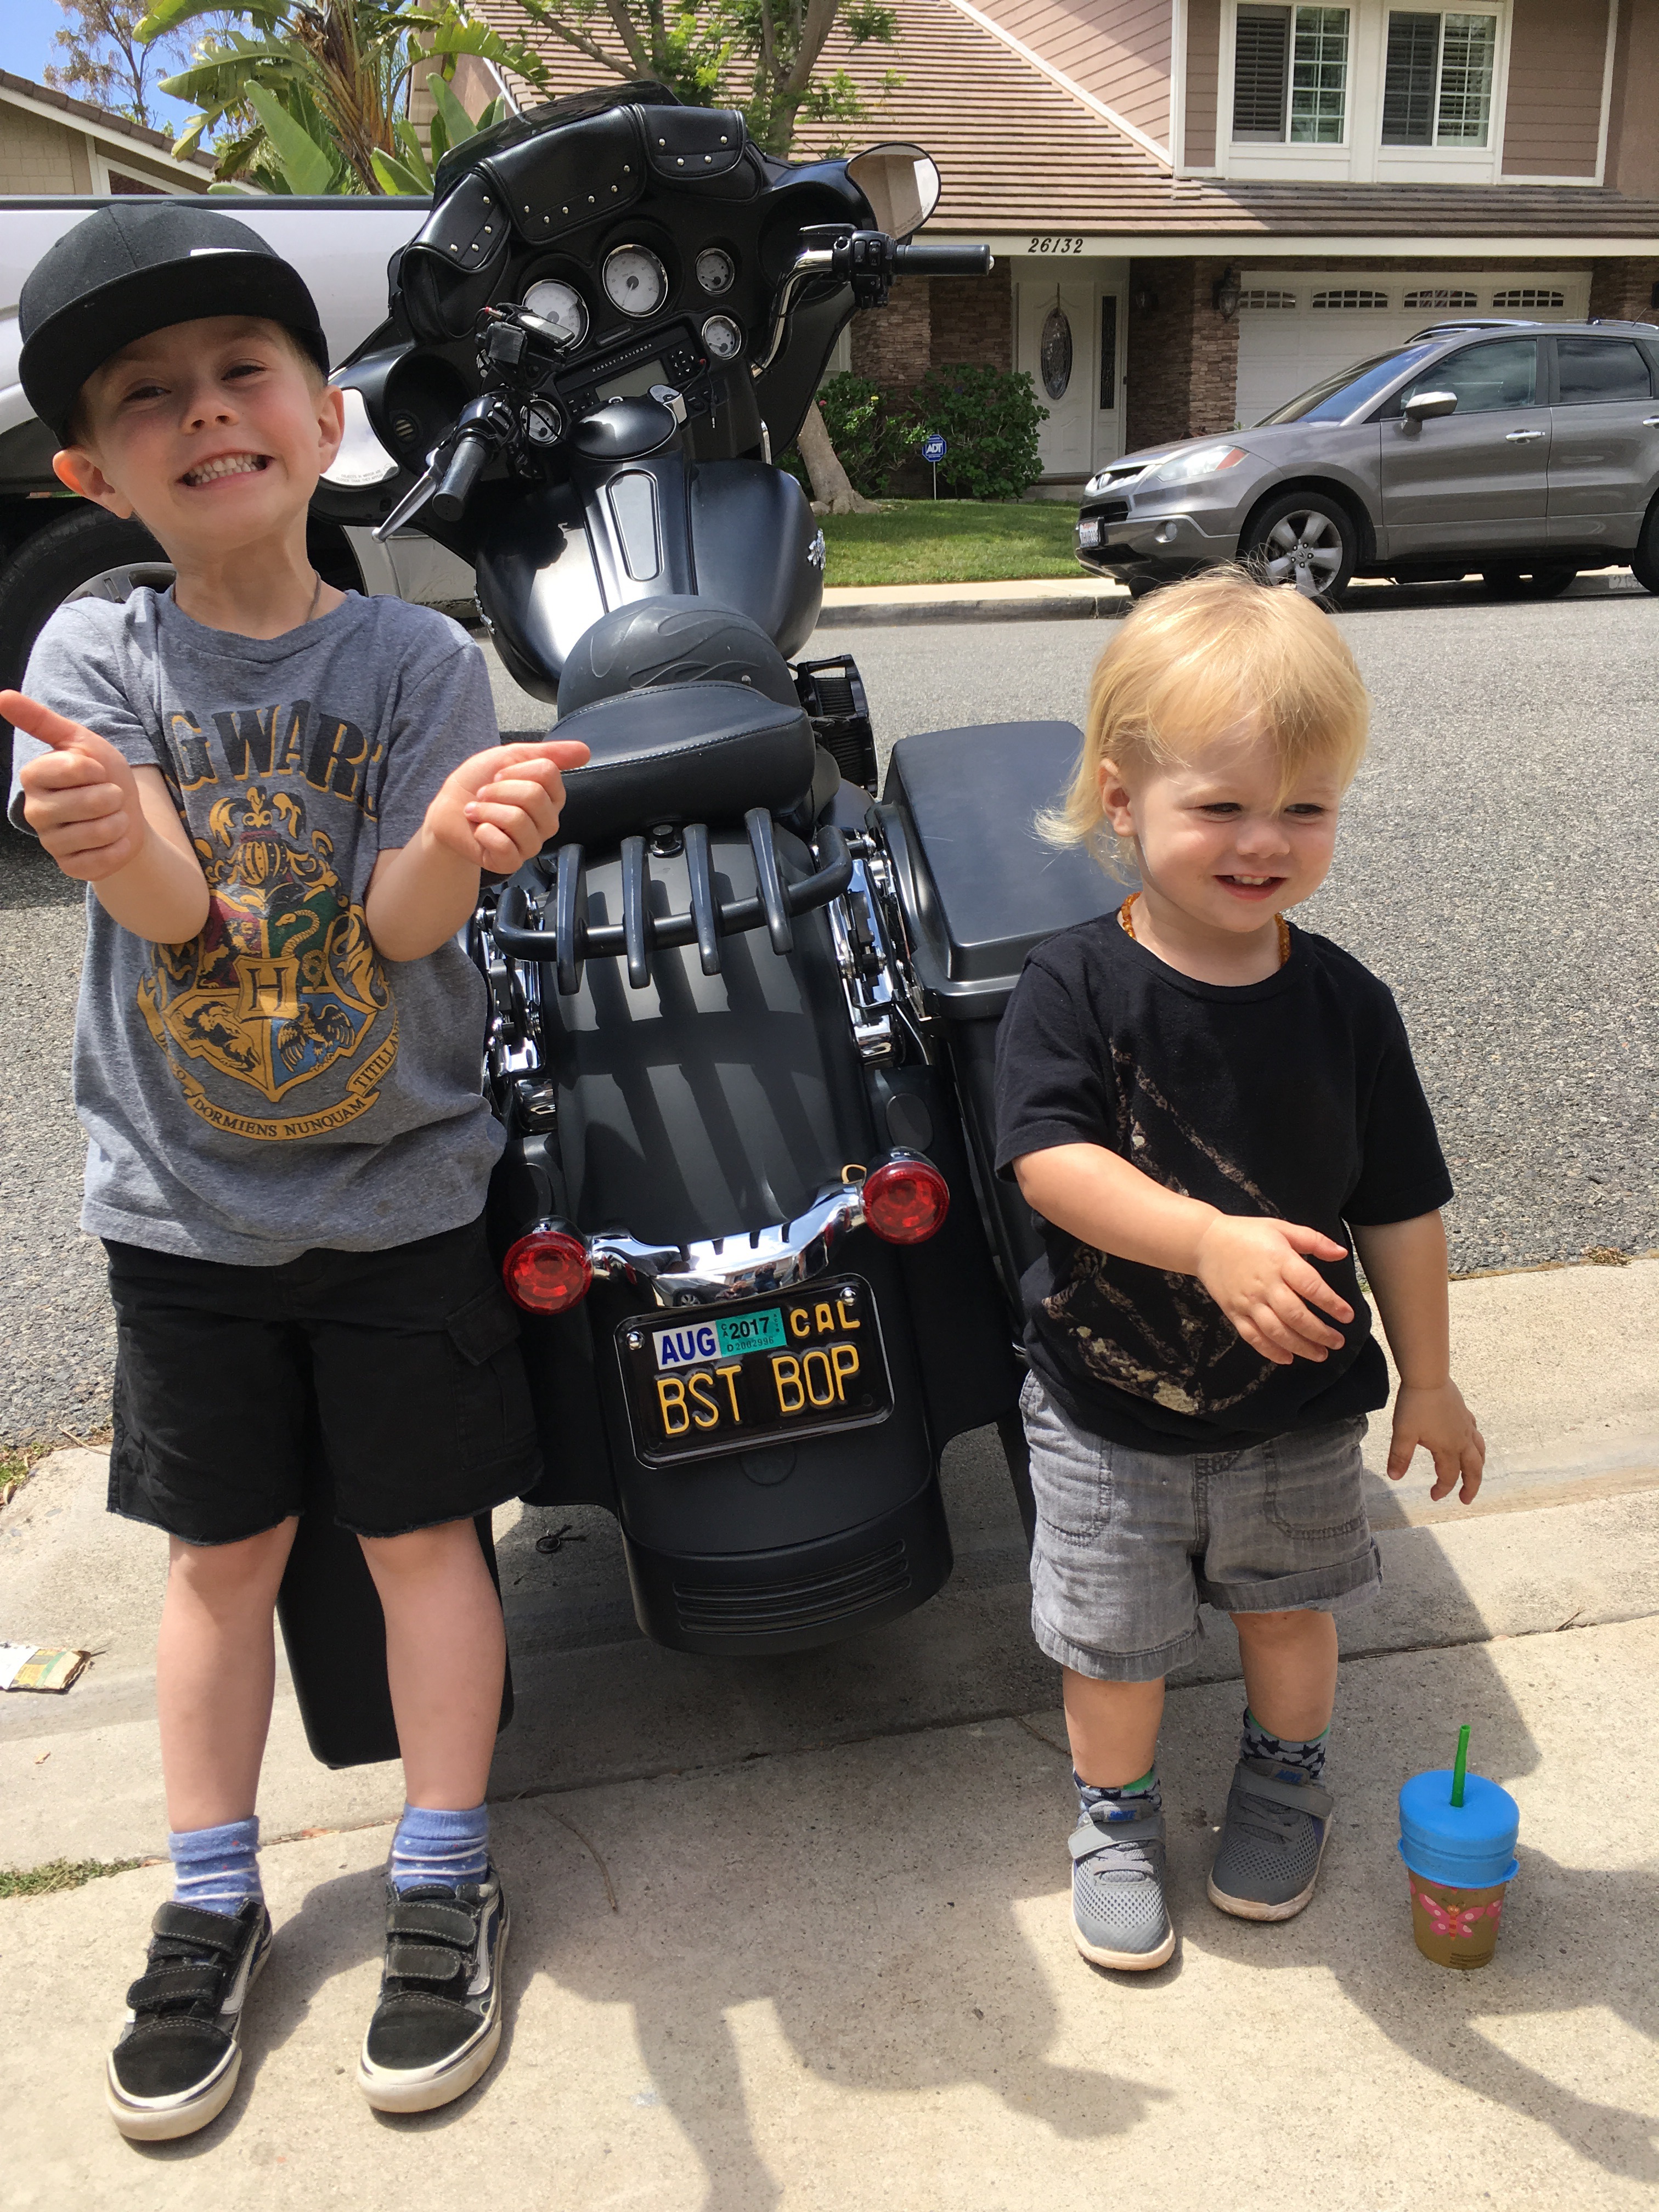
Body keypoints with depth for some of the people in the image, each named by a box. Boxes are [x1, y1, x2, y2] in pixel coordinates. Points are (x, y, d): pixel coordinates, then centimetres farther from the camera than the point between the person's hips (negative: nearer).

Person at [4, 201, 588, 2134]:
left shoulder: (417, 659, -8)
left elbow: (394, 928, -16)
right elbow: (179, 908, -21)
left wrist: (462, 836, -39)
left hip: (398, 1193, -1)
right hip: (180, 1207, 2)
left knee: (422, 1537, 9)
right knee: (221, 1553, 13)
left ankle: (444, 1885, 28)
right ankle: (211, 1906, 32)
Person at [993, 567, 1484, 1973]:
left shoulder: (1345, 1003, -10)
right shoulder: (1075, 987, -17)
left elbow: (1401, 1207, -2)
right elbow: (1049, 1158, -29)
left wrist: (1428, 1382, 4)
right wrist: (1211, 1238, -43)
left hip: (1296, 1401, 2)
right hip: (1107, 1406, -2)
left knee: (1288, 1605, 23)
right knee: (1114, 1639, 14)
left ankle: (1285, 1778, 52)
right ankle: (1117, 1817, 42)